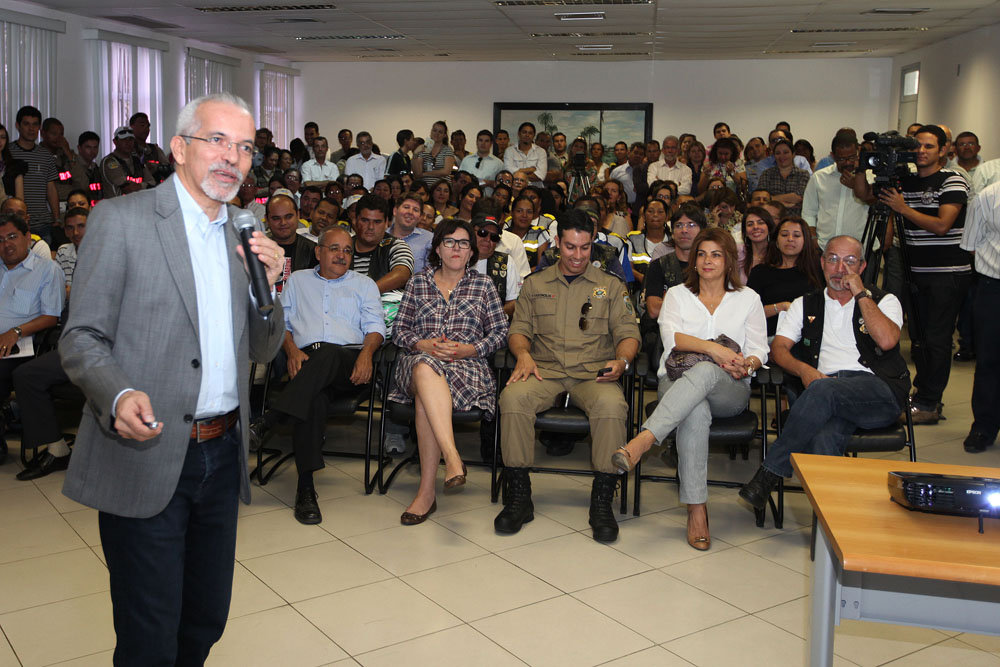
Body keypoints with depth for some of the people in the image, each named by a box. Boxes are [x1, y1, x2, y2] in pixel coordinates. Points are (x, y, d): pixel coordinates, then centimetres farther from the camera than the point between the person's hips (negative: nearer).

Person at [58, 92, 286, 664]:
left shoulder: (243, 236, 12)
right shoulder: (122, 219, -6)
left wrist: (268, 285, -4)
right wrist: (120, 395, -27)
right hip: (146, 458, -5)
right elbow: (81, 340, -8)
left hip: (222, 457, 6)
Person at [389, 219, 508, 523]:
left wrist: (469, 349, -7)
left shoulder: (483, 285, 16)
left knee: (426, 396, -36)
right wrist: (424, 345, -7)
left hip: (468, 365, -1)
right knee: (426, 369, -40)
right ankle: (453, 457, -51)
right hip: (420, 359, 1)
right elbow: (399, 329, 14)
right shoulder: (418, 283, 19)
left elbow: (500, 332, 11)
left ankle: (426, 491, -39)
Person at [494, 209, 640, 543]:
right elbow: (519, 329, 15)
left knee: (611, 404, -36)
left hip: (593, 374, -1)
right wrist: (523, 354, -7)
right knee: (513, 396, -32)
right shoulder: (535, 284, 19)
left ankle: (602, 500, -23)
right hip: (544, 370, 1)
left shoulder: (611, 286, 15)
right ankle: (518, 496, -21)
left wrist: (622, 360, -13)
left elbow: (628, 332, 9)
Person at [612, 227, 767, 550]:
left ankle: (644, 439, -53)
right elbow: (670, 336, -3)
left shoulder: (748, 298, 18)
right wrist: (712, 348, -19)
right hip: (677, 380, 0)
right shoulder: (677, 294, 17)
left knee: (705, 371, -39)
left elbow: (759, 349, 11)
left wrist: (746, 365, -14)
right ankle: (697, 509, -39)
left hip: (729, 390, 0)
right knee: (696, 412, -38)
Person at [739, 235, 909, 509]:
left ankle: (769, 473, -27)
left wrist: (860, 293, 0)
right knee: (824, 438, -35)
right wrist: (804, 369, -9)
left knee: (823, 390, -35)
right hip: (825, 386, 2)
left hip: (878, 389, -2)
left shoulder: (883, 301, 17)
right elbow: (779, 347, 13)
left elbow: (887, 340, -6)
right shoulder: (806, 304, 25)